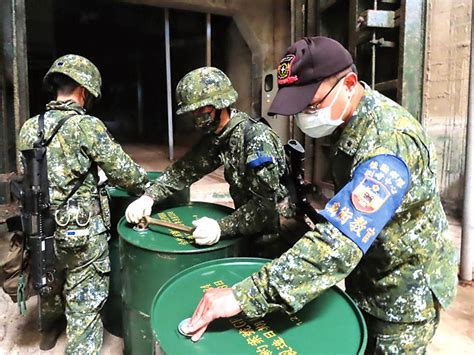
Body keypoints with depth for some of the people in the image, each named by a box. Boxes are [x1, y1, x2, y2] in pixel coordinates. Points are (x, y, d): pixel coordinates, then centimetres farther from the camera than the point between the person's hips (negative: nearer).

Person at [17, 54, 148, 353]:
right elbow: (124, 171, -14)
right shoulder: (87, 126, -16)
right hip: (82, 234, -7)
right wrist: (146, 186, 7)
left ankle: (49, 331, 55)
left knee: (51, 283, 30)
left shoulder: (29, 129, 1)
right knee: (85, 303, 8)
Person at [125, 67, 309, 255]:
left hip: (278, 235, -6)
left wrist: (221, 227, -39)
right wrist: (149, 196, -13)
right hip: (249, 228, 7)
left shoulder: (257, 138, -26)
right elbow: (186, 168, 0)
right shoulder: (215, 135, -2)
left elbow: (266, 203, -30)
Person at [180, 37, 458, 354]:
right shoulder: (347, 118, -4)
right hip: (367, 277, 8)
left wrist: (243, 296, -47)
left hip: (405, 291, -7)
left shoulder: (388, 140, -33)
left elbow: (339, 241, -44)